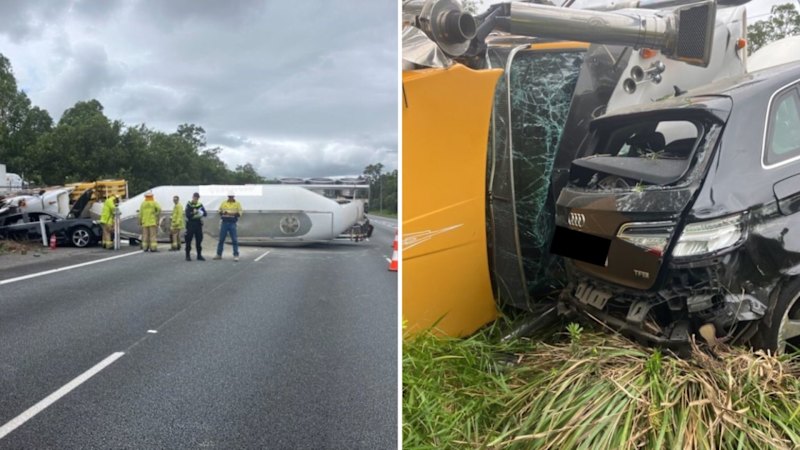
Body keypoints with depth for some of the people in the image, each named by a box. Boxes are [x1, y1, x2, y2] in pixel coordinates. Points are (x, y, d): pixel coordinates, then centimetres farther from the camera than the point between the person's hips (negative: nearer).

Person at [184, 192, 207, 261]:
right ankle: (188, 255, 7)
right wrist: (193, 213, -26)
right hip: (190, 225, -3)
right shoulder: (189, 205, -2)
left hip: (198, 224, 3)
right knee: (188, 240, 0)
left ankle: (199, 255, 12)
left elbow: (205, 214, 1)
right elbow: (187, 215, -10)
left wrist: (202, 213, -20)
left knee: (199, 240, 5)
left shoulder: (200, 205, 8)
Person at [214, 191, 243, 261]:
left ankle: (236, 255, 0)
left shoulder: (237, 204, 3)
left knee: (234, 240, -4)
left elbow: (239, 213, -1)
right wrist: (222, 212, -10)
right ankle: (219, 254, 14)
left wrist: (234, 214, -20)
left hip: (232, 223, -2)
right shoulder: (224, 203, 9)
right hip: (224, 223, 2)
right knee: (221, 239, 5)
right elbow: (220, 211, 12)